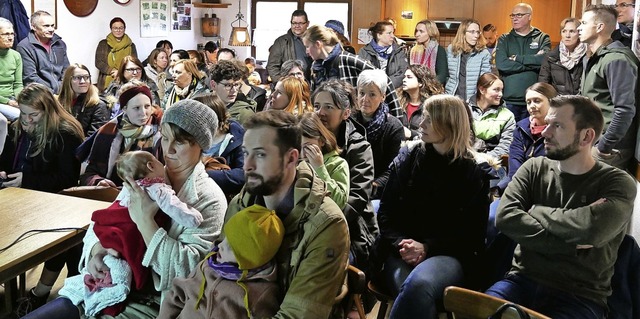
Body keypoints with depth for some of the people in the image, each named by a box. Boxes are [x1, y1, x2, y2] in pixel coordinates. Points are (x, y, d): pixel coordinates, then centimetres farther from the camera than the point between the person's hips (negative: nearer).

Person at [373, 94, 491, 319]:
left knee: (419, 285, -37)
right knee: (413, 291, -35)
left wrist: (427, 247, -13)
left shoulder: (473, 174, 4)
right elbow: (386, 212, 9)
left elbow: (472, 233, 1)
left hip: (449, 255, -1)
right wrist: (400, 243, -11)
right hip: (403, 252, 1)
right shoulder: (406, 160, 10)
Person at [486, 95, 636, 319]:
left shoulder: (618, 183, -2)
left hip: (580, 294, -3)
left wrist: (537, 211, -7)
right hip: (523, 281, 4)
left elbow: (591, 230, -23)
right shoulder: (534, 168, 8)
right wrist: (568, 245, -14)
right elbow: (505, 218, -7)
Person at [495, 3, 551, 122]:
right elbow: (501, 64, -9)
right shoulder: (504, 39, 9)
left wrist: (516, 58, -9)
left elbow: (545, 59, -12)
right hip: (508, 100, 1)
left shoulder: (542, 38, 8)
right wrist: (533, 64, -9)